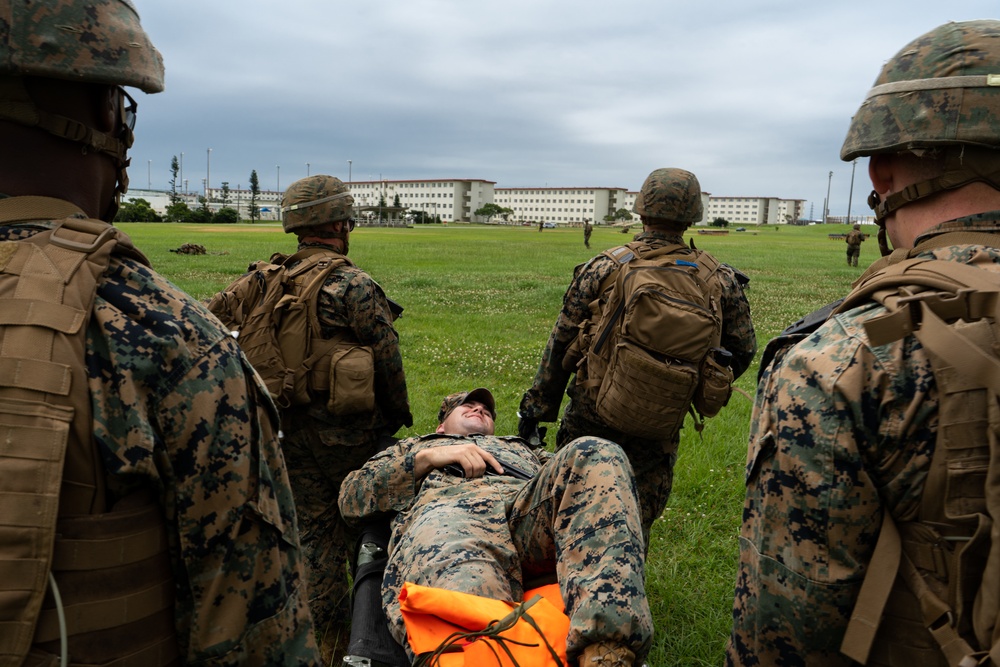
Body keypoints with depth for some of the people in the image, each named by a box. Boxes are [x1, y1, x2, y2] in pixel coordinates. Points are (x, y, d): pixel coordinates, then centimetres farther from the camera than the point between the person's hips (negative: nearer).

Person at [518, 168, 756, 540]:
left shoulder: (602, 270, -11)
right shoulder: (720, 281, -6)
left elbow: (561, 345, -7)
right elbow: (742, 350, 6)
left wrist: (536, 407, 2)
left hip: (594, 413, -1)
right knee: (638, 520, 17)